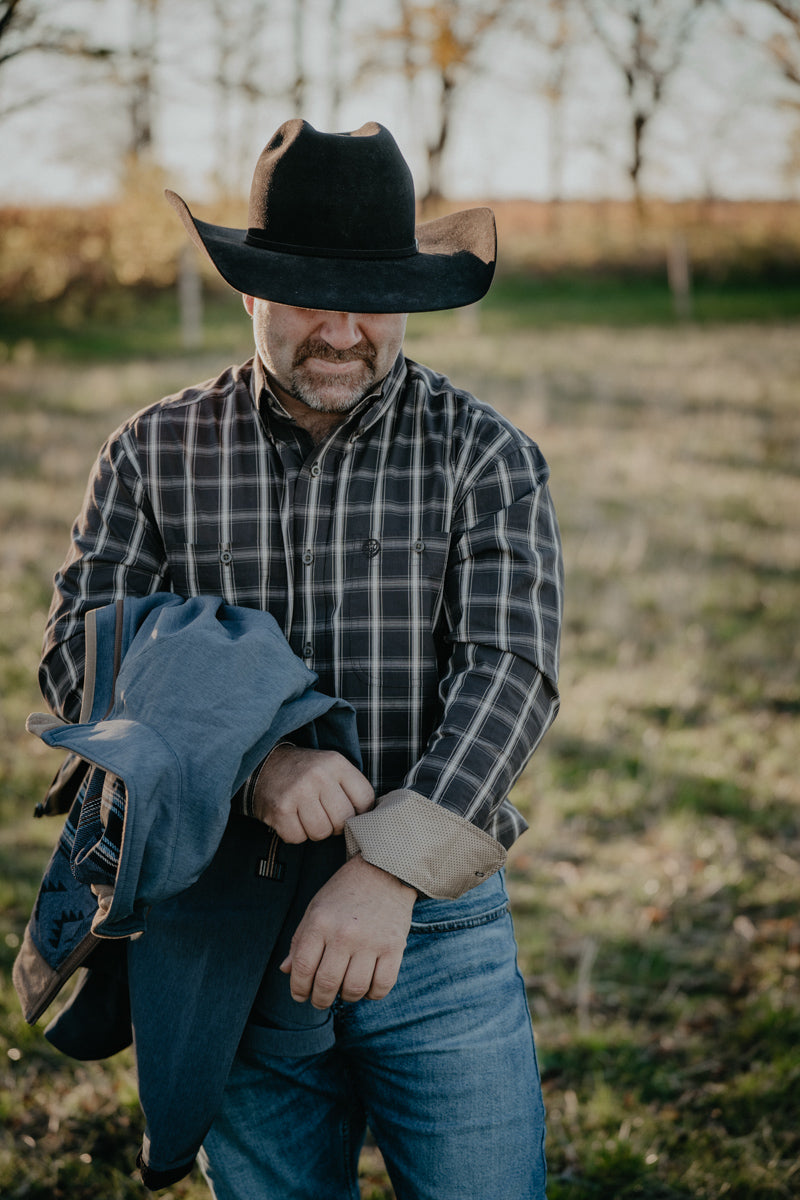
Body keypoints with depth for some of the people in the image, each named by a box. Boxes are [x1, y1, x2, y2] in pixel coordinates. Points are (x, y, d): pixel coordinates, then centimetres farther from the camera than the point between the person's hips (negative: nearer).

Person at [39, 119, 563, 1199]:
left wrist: (393, 867, -27)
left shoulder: (485, 455, -3)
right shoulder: (155, 453, 2)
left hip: (437, 923, -1)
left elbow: (511, 671, -14)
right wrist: (252, 760, -24)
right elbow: (82, 657, -6)